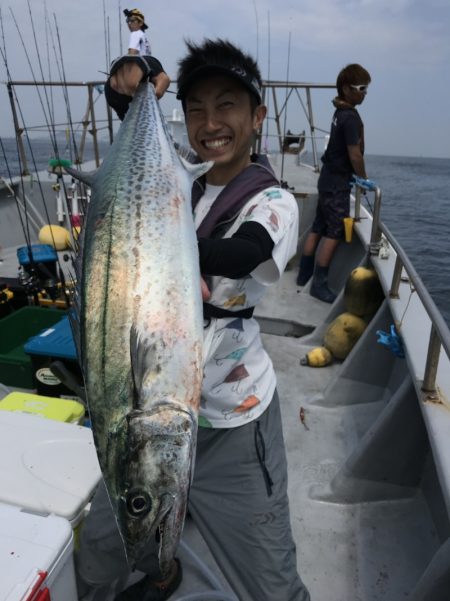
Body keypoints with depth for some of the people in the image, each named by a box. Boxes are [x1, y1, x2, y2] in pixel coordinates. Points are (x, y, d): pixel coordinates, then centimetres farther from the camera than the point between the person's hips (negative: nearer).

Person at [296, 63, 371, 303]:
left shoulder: (340, 112, 11)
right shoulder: (351, 117, -17)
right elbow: (355, 155, -18)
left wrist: (356, 176, 12)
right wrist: (363, 179, -5)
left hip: (328, 179, 9)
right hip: (338, 184, -9)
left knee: (318, 228, 12)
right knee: (334, 233, -5)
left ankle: (304, 274, 20)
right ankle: (319, 284, -1)